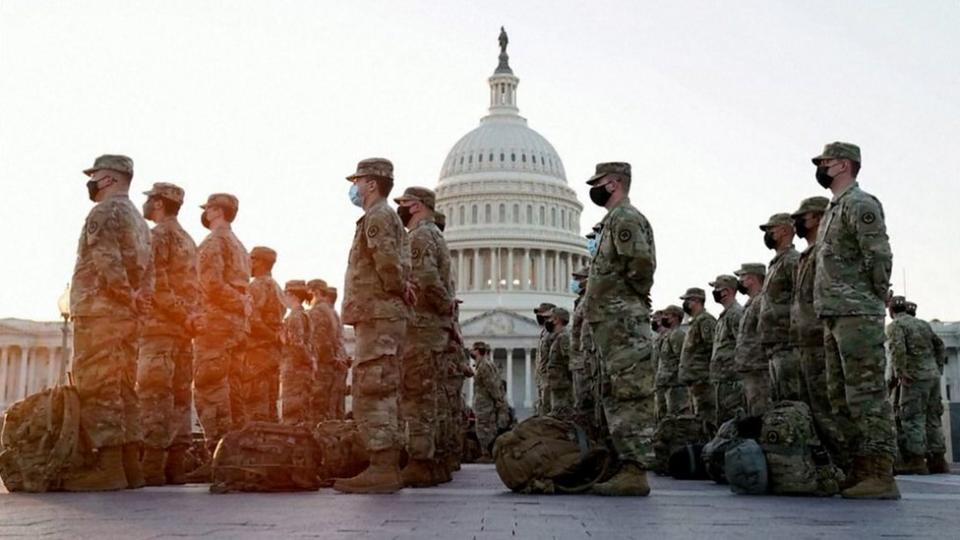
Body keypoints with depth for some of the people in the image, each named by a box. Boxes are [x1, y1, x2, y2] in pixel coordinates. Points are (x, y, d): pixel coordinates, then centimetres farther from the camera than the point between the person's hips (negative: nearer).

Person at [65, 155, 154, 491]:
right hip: (126, 316, 9)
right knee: (122, 389, 8)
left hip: (98, 310, -9)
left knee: (97, 387, -9)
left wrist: (128, 298, -8)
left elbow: (107, 263, -17)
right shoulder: (138, 219, 23)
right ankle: (129, 464, 8)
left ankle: (107, 466, -12)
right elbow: (147, 268, 15)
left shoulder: (105, 212, -6)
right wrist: (136, 301, 3)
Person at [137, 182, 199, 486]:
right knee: (179, 396, 6)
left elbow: (155, 282, -15)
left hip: (159, 324, -8)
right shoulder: (188, 240, 22)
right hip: (183, 327, 8)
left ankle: (152, 466, -12)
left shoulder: (158, 235, -5)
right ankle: (176, 464, 7)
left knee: (154, 394, -9)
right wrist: (188, 315, 9)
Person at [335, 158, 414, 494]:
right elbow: (399, 263, 18)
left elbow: (388, 261, -21)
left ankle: (382, 469, -12)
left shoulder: (378, 217, -8)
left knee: (371, 395, -12)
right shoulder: (388, 218, 24)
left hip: (378, 317, -11)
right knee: (381, 396, 11)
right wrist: (401, 287, 1)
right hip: (381, 318, 11)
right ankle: (388, 467, 15)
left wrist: (398, 288, -5)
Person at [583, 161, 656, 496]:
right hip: (614, 321, 11)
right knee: (616, 395, 11)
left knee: (630, 396, -11)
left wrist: (632, 295, -8)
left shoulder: (624, 217, -9)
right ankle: (628, 467, 15)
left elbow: (641, 263, -20)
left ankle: (635, 472, -11)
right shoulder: (616, 219, 22)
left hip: (621, 321, -11)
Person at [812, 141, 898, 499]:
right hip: (834, 318, 10)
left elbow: (879, 258, -14)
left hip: (857, 316, -10)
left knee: (867, 395, -10)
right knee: (845, 397, 9)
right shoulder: (833, 210, 22)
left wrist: (874, 301, -7)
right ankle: (860, 471, 14)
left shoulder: (860, 204, -7)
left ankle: (880, 476, -8)